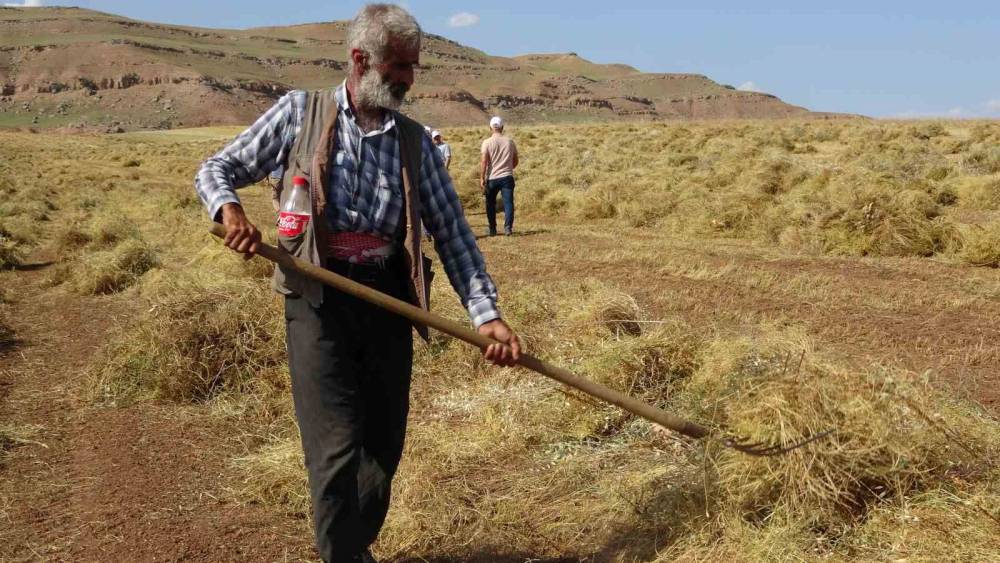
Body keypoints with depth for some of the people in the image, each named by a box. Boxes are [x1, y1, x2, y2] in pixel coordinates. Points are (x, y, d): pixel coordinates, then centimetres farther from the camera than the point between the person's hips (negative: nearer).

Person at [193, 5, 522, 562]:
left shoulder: (415, 140, 10)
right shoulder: (299, 113, 5)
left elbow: (453, 230, 6)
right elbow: (217, 169, 11)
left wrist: (486, 313, -5)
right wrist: (230, 207, -14)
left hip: (388, 301, 3)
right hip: (319, 297, -3)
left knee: (385, 446, 10)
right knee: (338, 447, -9)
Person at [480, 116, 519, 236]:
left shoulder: (487, 142, -4)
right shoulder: (510, 141, 6)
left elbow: (484, 162, -11)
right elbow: (515, 161, 13)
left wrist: (482, 178, -8)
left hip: (492, 178, -1)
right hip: (507, 177, 1)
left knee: (491, 204, 11)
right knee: (508, 202, 0)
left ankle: (493, 229, 14)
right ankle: (508, 227, -14)